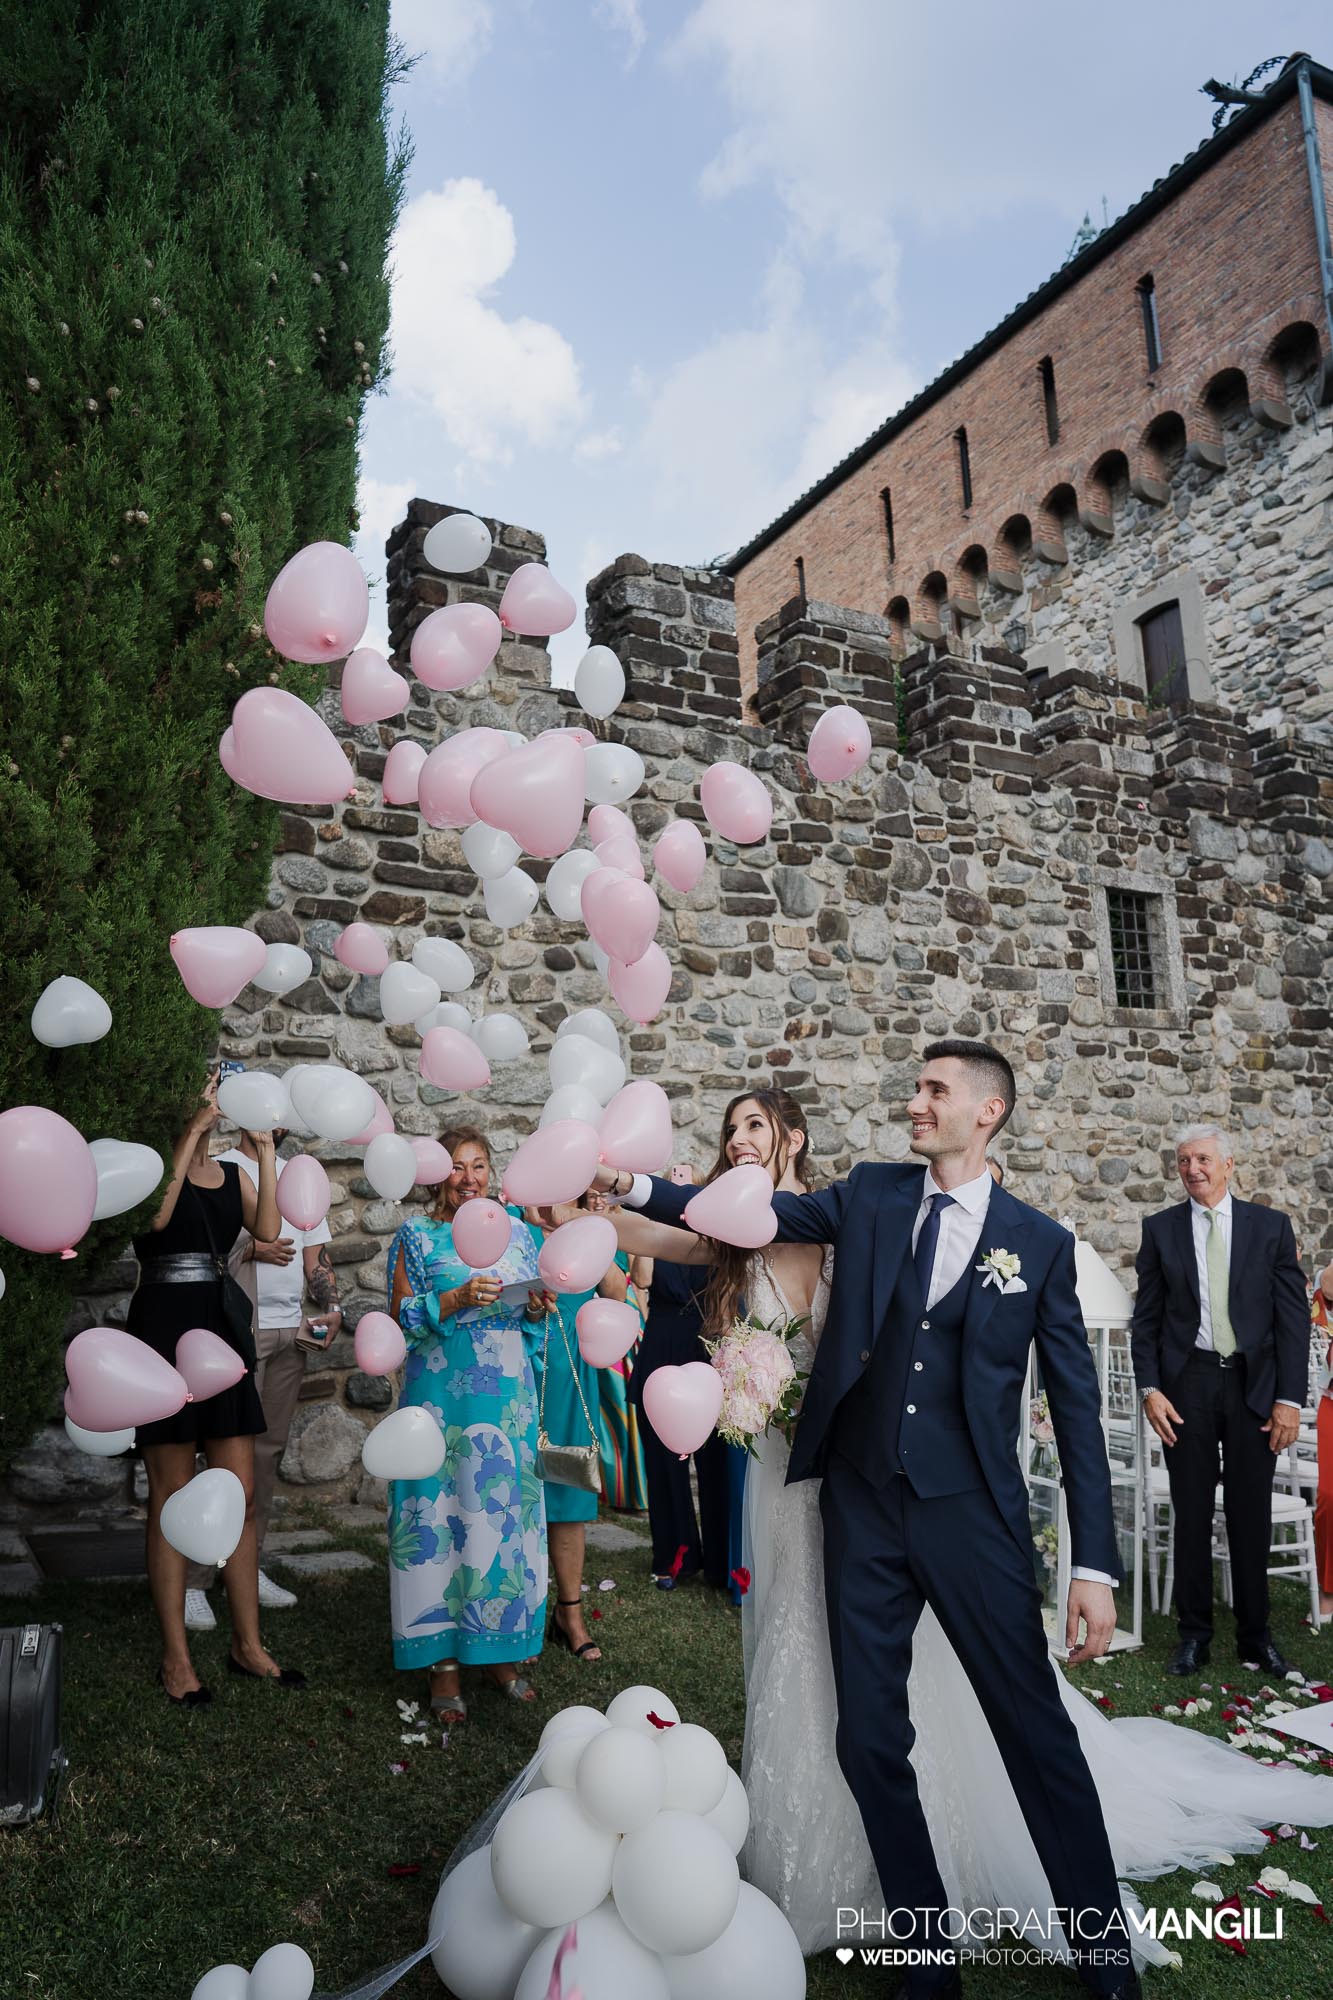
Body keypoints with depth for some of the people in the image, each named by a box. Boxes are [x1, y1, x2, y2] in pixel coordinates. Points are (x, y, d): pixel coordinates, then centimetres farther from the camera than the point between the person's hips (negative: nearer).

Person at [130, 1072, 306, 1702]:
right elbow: (156, 1215, -23)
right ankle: (175, 1656, 14)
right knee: (172, 1501, 2)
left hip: (224, 1330, 5)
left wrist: (264, 1151, -6)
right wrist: (193, 1130, -20)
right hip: (163, 1329, -5)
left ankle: (247, 1644, 19)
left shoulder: (233, 1174, 11)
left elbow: (268, 1230, -4)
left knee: (240, 1498, 8)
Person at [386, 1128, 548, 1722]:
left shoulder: (515, 1230, 12)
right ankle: (443, 1661, 10)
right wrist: (457, 1300, -16)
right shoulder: (417, 1235, 2)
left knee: (505, 1508, 5)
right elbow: (402, 1318, -3)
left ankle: (498, 1650, 19)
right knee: (441, 1511, -2)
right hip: (442, 1395, -3)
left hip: (508, 1397, 3)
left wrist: (536, 1308, -5)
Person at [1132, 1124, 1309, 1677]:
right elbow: (1146, 1317, 4)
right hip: (1187, 1385, 0)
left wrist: (1289, 1398, -5)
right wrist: (1149, 1389, -5)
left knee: (1252, 1516, 8)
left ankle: (1256, 1635, 23)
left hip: (1254, 1384, 0)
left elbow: (1294, 1315, 1)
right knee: (1192, 1514, 6)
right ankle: (1194, 1634, 18)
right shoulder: (1160, 1228, 4)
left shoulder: (1271, 1226, 3)